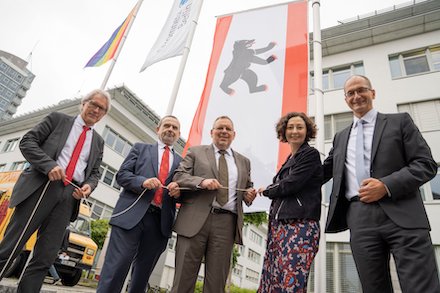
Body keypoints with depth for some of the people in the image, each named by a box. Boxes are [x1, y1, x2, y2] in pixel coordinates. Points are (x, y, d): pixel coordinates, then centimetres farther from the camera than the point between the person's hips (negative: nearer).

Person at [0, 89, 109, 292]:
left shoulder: (98, 141, 20)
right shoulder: (58, 119, 12)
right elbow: (27, 142, 4)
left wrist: (88, 186, -4)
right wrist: (49, 164, -13)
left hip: (69, 195, 3)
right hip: (41, 187, -2)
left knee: (44, 259, 2)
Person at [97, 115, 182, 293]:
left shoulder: (181, 162, 18)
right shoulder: (140, 148, 15)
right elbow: (122, 174, 6)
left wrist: (179, 191, -10)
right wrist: (143, 181, -13)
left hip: (160, 221, 3)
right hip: (132, 214, -2)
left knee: (142, 274, 10)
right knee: (116, 267, -7)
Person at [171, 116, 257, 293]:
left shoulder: (244, 161, 19)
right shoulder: (196, 152, 11)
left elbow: (246, 188, 23)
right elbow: (178, 176, 2)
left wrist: (249, 195, -1)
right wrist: (201, 181, -15)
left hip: (226, 223, 3)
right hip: (195, 219, -2)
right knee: (184, 278, 1)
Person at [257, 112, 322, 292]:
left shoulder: (311, 154, -2)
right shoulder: (290, 159, 21)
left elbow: (289, 185, -13)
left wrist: (266, 190, 4)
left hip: (300, 225, -7)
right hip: (279, 226, 8)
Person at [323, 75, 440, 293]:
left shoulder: (399, 121, 10)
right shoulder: (340, 137, 20)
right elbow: (324, 172, 24)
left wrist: (387, 186, -14)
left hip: (402, 215, -3)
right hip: (360, 219, 3)